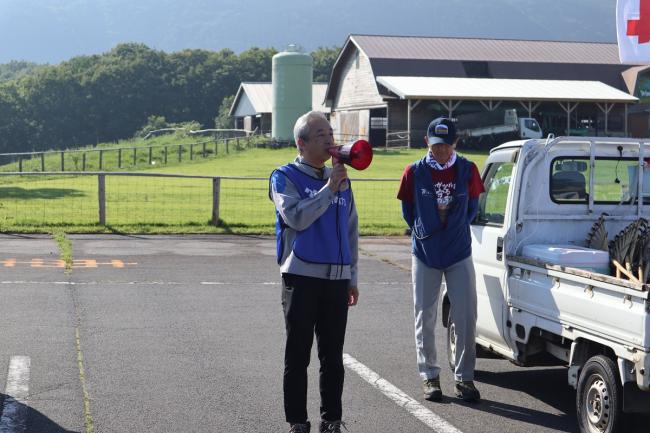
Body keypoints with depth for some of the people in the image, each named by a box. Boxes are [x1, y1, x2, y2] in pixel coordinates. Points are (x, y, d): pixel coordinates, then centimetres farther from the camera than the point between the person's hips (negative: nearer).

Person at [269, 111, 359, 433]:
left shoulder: (341, 179, 14)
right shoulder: (285, 177, 0)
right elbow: (296, 217, -18)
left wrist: (352, 276, 17)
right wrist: (329, 189, -17)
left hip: (337, 278, 5)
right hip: (302, 276, -4)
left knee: (333, 356, 7)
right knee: (298, 355, 0)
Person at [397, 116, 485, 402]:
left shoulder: (467, 170, -3)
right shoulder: (415, 172, -5)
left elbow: (473, 207, 10)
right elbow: (408, 211, 8)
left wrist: (458, 230, 6)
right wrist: (423, 235, 9)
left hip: (459, 254, 0)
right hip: (424, 255, 0)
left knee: (466, 319, -1)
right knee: (425, 318, 6)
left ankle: (464, 377, 11)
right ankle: (429, 376, 18)